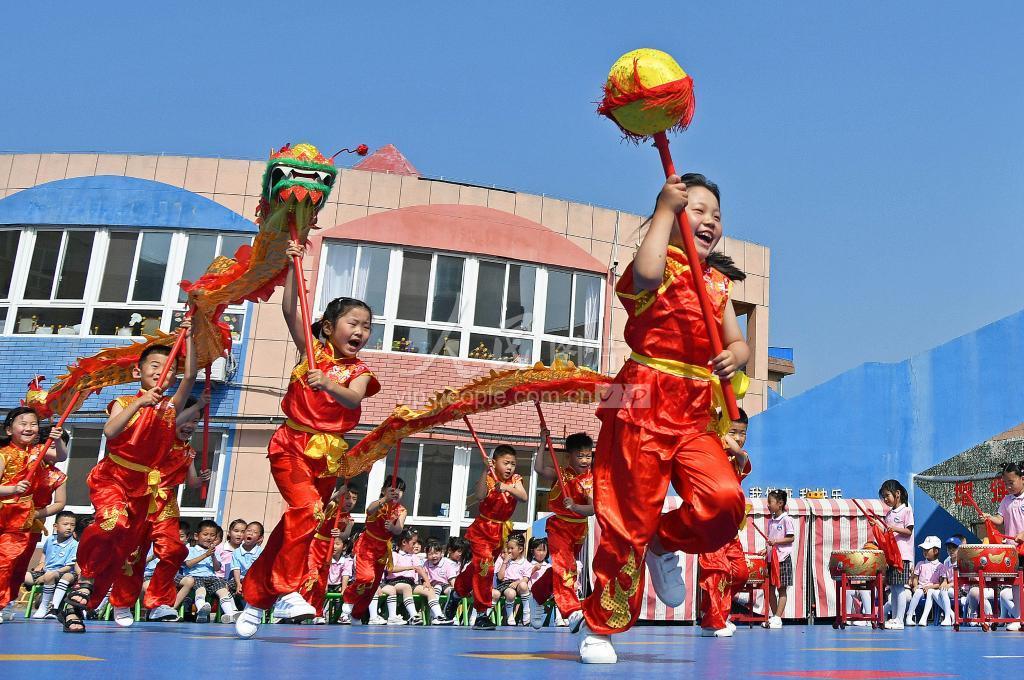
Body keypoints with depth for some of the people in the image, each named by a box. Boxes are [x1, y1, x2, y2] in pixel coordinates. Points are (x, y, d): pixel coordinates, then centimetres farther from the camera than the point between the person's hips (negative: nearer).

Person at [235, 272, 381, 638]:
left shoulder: (359, 371, 4)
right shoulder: (313, 350, 2)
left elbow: (353, 399, -18)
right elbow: (290, 311, -11)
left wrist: (328, 384, -37)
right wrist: (292, 266, -16)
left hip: (328, 454, 3)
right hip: (292, 445, -3)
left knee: (294, 524, 8)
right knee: (307, 511, -25)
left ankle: (255, 597, 22)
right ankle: (287, 591, -14)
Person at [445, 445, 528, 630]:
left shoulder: (515, 480, -3)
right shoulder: (488, 479, -16)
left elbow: (524, 497, -23)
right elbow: (480, 496, -38)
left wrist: (507, 488, -39)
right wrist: (486, 471, -45)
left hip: (501, 532, 5)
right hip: (482, 531, -5)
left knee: (478, 567, 19)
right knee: (485, 568, -18)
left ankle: (457, 594, 43)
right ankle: (481, 614, -10)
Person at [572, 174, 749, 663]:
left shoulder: (718, 284, 17)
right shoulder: (661, 265, -3)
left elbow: (736, 342, 17)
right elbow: (647, 274, -28)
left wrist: (734, 358, -9)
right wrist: (665, 209, -15)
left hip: (696, 415, 6)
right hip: (644, 406, -6)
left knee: (724, 500, -16)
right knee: (632, 519, -1)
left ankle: (665, 545, 16)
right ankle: (598, 625, 17)